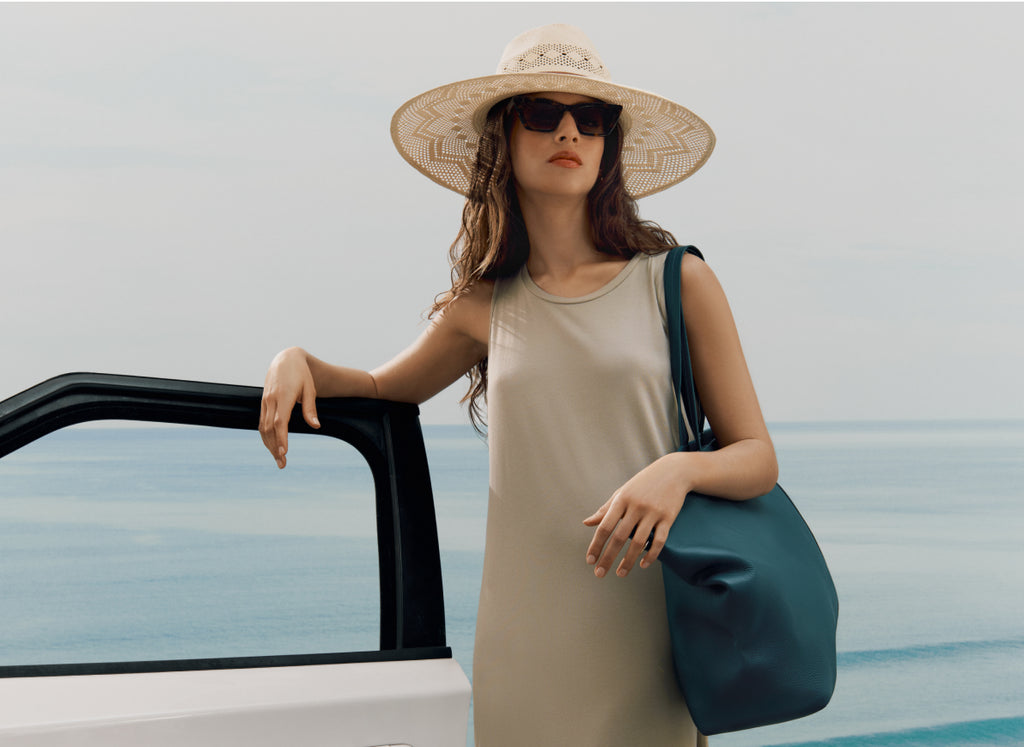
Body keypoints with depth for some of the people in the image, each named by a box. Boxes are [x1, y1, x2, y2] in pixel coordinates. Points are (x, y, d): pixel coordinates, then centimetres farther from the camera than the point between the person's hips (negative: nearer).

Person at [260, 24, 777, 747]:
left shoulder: (678, 283, -1)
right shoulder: (483, 308, 6)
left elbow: (758, 456, 0)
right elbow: (385, 389, 25)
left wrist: (679, 469, -21)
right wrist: (297, 360, 5)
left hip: (644, 630, -2)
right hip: (526, 640, 2)